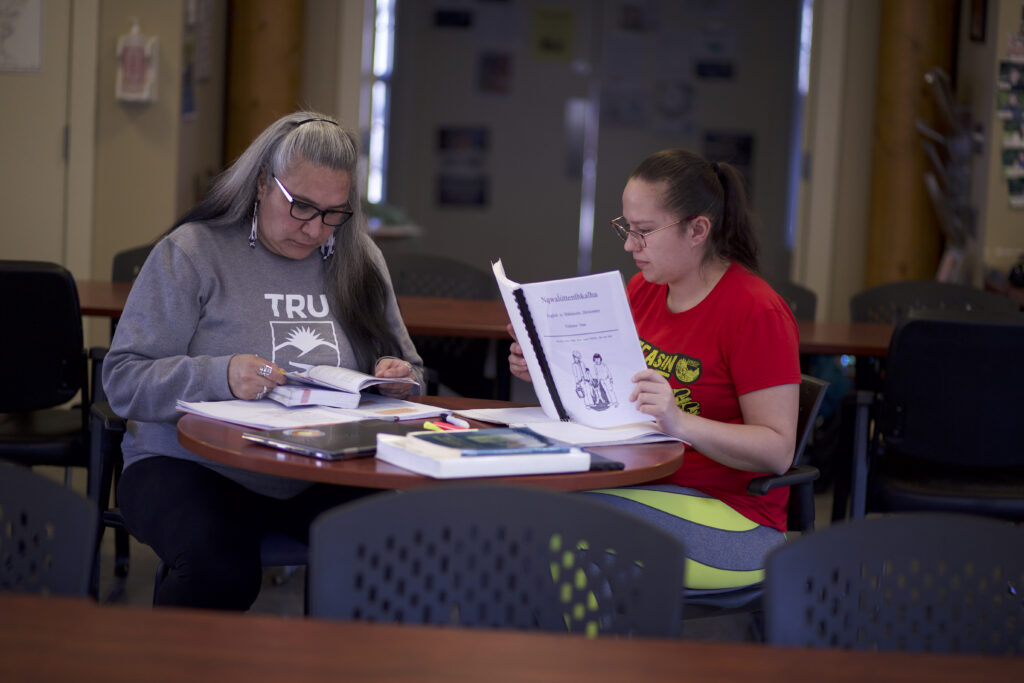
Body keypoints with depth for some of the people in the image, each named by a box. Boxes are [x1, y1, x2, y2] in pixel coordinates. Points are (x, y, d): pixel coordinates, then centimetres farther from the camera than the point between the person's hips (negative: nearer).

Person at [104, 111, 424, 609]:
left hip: (326, 475, 3)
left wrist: (396, 378, -1)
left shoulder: (359, 262, 14)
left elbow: (410, 370, 24)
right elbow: (122, 381, -6)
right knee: (220, 568, -36)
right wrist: (219, 377, -23)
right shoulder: (191, 252, 0)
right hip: (193, 469, -3)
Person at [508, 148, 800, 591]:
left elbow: (777, 451, -16)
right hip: (640, 487, 7)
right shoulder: (643, 289, 10)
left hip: (730, 513, -7)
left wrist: (681, 422, -30)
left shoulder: (756, 313, -13)